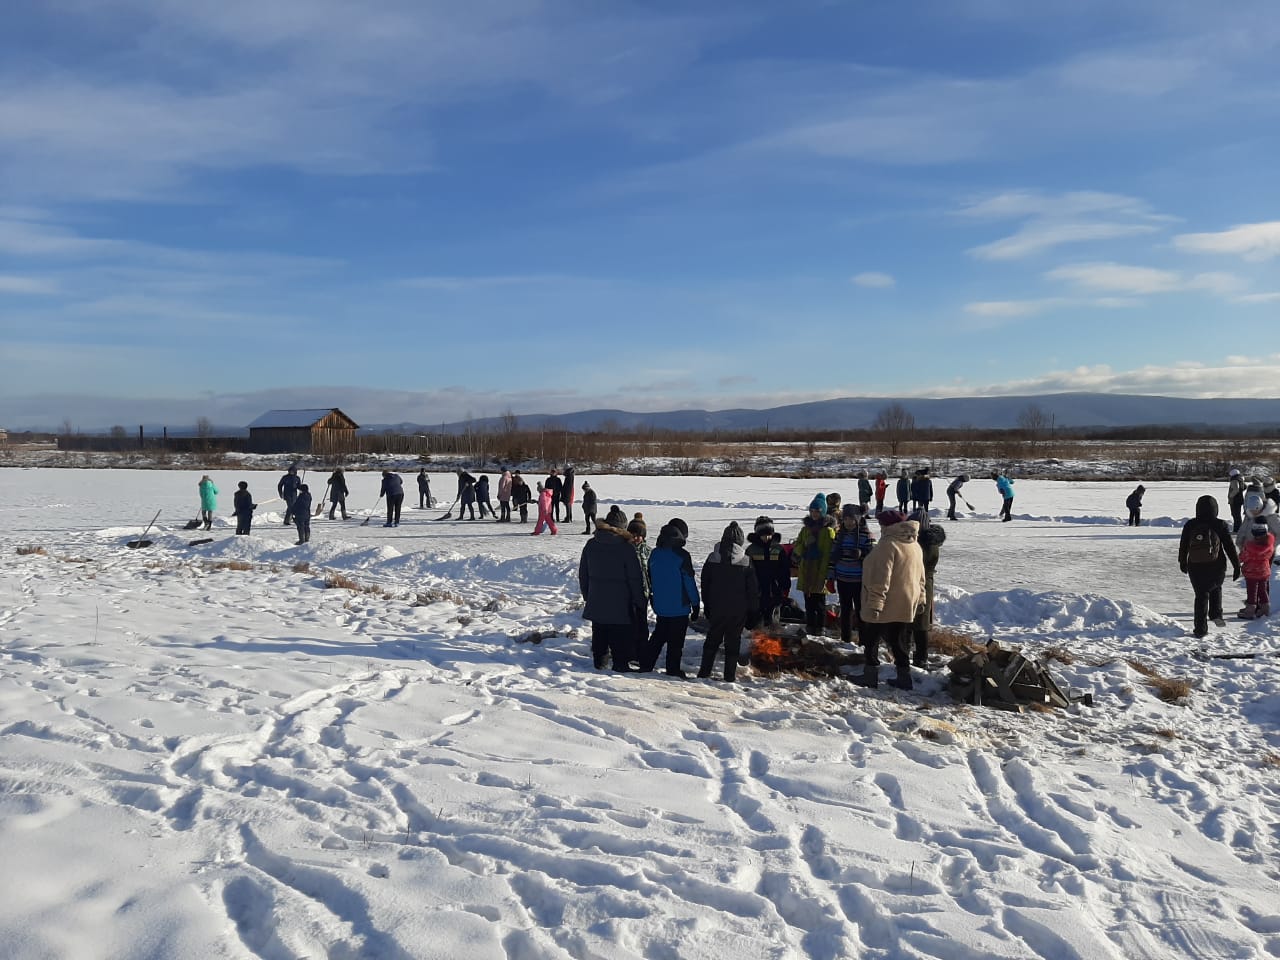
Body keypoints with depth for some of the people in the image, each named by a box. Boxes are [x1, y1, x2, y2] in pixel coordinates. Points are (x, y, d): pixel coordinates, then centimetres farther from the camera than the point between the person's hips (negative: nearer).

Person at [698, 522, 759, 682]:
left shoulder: (712, 558, -4)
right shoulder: (746, 562, -9)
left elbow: (704, 585, 3)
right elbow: (753, 590, -4)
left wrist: (707, 606, 13)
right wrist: (753, 611, 6)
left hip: (716, 608, 2)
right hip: (738, 610, -1)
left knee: (712, 639, 14)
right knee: (733, 642, 8)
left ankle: (704, 671, 16)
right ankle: (730, 675, 9)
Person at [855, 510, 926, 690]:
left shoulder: (888, 544, -18)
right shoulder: (915, 545, 11)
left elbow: (881, 578, -23)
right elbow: (920, 576, 18)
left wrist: (875, 604, -24)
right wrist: (920, 599, 25)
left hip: (885, 607, -8)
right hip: (906, 606, 8)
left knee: (871, 641, 4)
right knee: (898, 641, 14)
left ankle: (871, 675, 7)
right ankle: (904, 677, 15)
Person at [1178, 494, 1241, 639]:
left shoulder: (1190, 525, -2)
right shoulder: (1219, 525, -8)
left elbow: (1183, 546, 8)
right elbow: (1230, 547, -4)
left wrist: (1182, 562, 24)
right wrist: (1237, 566, 4)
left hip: (1195, 568, 1)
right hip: (1216, 567, -1)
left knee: (1201, 595, 10)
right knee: (1216, 588, 29)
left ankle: (1200, 628, 8)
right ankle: (1216, 614, 17)